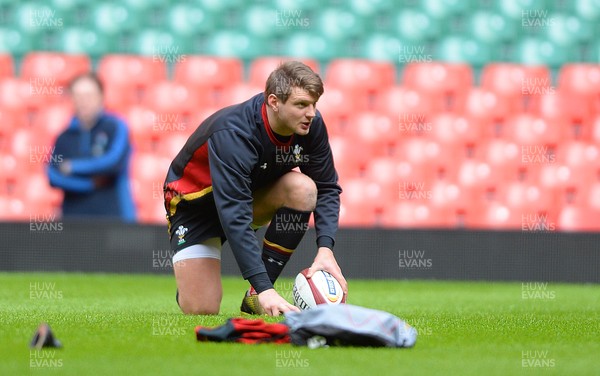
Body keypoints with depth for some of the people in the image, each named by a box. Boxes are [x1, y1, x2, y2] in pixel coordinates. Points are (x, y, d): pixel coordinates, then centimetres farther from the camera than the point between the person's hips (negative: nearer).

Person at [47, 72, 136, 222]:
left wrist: (74, 166, -2)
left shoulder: (116, 127, 3)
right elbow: (53, 176, 0)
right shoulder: (65, 137, 10)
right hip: (74, 218, 3)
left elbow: (113, 161, -11)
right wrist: (90, 183, -10)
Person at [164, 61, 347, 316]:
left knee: (303, 188, -27)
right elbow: (234, 216, -42)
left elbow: (327, 189, -9)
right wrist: (265, 287, -49)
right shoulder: (233, 134, -37)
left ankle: (255, 297, -16)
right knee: (201, 310, -18)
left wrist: (325, 249, -27)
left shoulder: (311, 124, -19)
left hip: (251, 192, 5)